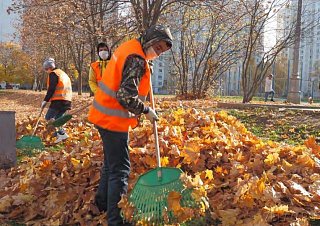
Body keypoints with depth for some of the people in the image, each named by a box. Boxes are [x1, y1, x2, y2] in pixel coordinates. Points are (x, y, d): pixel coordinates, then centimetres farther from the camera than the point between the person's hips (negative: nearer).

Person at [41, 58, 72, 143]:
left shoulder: (53, 74, -3)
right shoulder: (63, 74, 25)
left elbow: (51, 89, -12)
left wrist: (45, 100, -8)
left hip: (58, 101, -9)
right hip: (67, 101, 9)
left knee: (49, 118, -5)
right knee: (57, 118, 16)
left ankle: (62, 134, -16)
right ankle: (60, 135, 9)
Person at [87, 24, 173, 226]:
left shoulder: (130, 47, 10)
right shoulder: (137, 60, -20)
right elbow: (126, 96, -27)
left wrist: (146, 69, 13)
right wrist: (146, 111, -13)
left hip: (105, 116, 10)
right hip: (114, 120, -10)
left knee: (111, 163, 22)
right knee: (120, 170, -4)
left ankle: (102, 204, 38)